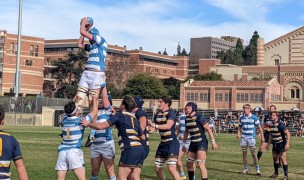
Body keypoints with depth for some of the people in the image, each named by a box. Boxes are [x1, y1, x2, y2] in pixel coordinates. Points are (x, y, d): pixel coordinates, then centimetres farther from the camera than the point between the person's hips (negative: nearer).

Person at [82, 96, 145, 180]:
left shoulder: (119, 115, 2)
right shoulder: (135, 119, 22)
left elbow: (101, 126, -2)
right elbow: (142, 137, 27)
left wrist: (88, 124, 13)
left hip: (130, 150, -7)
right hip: (140, 149, 7)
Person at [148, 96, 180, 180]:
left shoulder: (171, 113, -14)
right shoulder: (158, 114, 8)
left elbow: (168, 126, -31)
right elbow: (153, 126, 18)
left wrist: (155, 125, -40)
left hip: (172, 143, -8)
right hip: (162, 144, 8)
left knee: (171, 168, -18)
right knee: (157, 169, 11)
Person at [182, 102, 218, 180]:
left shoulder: (199, 117, -12)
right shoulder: (187, 118, 9)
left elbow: (208, 129, -13)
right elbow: (186, 132, 22)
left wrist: (213, 142, -18)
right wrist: (184, 143, 26)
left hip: (202, 143, -8)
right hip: (193, 143, 8)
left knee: (201, 164, -21)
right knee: (189, 164, 14)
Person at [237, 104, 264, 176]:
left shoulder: (254, 117, -5)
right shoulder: (241, 118, 5)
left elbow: (259, 127, -1)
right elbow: (239, 126, 17)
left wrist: (262, 137, -4)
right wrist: (238, 133, -1)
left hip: (251, 137, -4)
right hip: (243, 137, 4)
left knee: (253, 153, -7)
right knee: (244, 153, 7)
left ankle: (257, 169, -1)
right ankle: (245, 169, 16)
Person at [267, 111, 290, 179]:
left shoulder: (281, 124, -18)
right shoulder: (271, 125, 6)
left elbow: (288, 134, -20)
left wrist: (287, 144, -26)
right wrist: (268, 143, 22)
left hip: (281, 144, -7)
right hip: (275, 144, 7)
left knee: (283, 159, -11)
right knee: (275, 158, 14)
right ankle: (276, 173, 29)